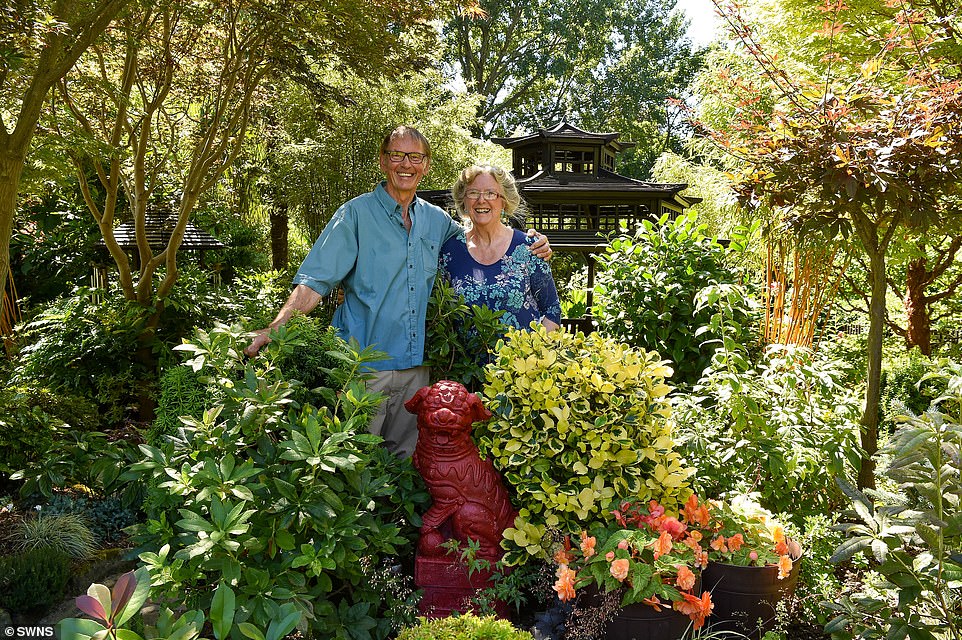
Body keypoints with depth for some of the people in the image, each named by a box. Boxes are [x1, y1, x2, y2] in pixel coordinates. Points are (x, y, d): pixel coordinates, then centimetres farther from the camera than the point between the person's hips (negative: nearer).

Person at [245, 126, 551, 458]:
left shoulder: (437, 220, 9)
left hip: (416, 365, 4)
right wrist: (274, 330, -23)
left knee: (405, 461, 14)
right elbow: (315, 281, -10)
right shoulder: (356, 213, -5)